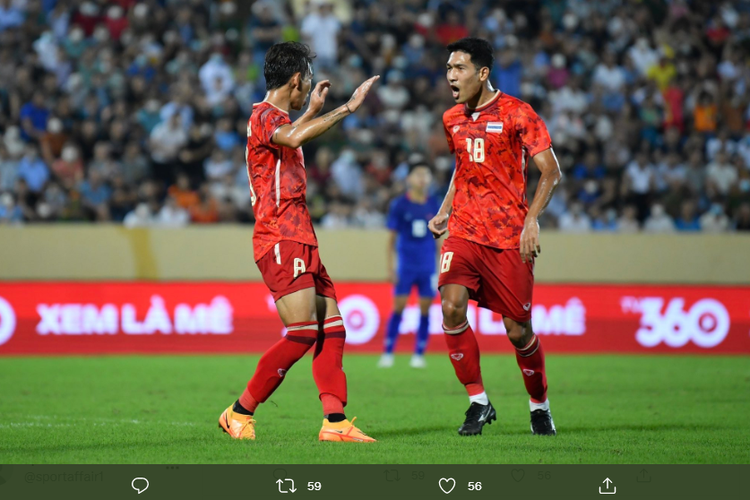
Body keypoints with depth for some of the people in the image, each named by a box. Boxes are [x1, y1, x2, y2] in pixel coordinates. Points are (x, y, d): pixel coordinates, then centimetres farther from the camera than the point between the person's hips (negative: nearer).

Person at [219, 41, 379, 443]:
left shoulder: (275, 118, 21)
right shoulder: (264, 116, -10)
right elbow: (294, 138, -33)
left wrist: (314, 109, 45)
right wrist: (347, 108, -30)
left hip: (300, 241, 10)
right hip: (281, 241, -10)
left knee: (332, 328, 2)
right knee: (302, 333, -15)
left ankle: (334, 421, -3)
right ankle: (240, 414, -6)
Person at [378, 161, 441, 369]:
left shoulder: (434, 205, 5)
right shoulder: (399, 205, -1)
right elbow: (392, 237, 3)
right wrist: (390, 266, -2)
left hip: (428, 266, 2)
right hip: (405, 266, -2)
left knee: (425, 310, 1)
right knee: (398, 307, -4)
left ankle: (419, 355, 9)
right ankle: (388, 353, 2)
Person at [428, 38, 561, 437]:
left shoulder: (516, 113, -6)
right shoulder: (452, 119, 11)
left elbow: (550, 172, -6)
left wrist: (531, 219, -17)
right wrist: (445, 210, 14)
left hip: (508, 238, -4)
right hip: (463, 232, 4)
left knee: (518, 329, -1)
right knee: (451, 307, -18)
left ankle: (540, 406, 24)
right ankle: (478, 402, -5)